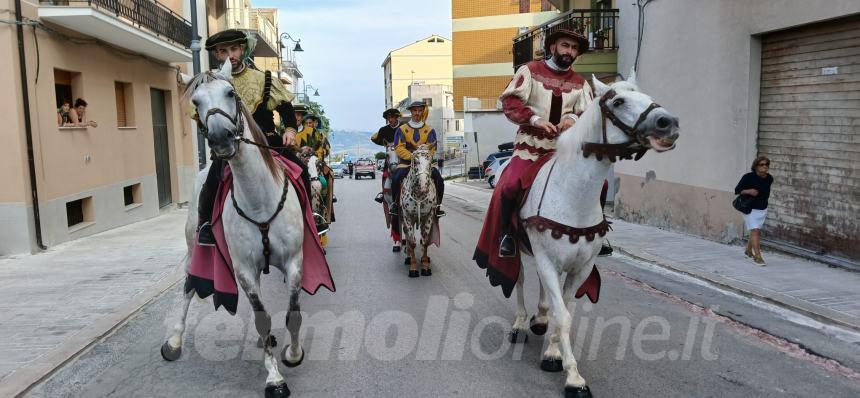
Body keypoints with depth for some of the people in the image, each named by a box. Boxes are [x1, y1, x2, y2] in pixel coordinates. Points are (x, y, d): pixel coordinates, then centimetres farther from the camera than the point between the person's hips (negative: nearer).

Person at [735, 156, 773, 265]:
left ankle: (748, 250, 34)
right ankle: (758, 257, -15)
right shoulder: (748, 177, -15)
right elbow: (737, 190, -11)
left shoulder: (769, 178, 0)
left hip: (763, 209, 6)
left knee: (757, 231, 14)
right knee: (755, 231, -13)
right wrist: (748, 191, -25)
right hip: (750, 209, -6)